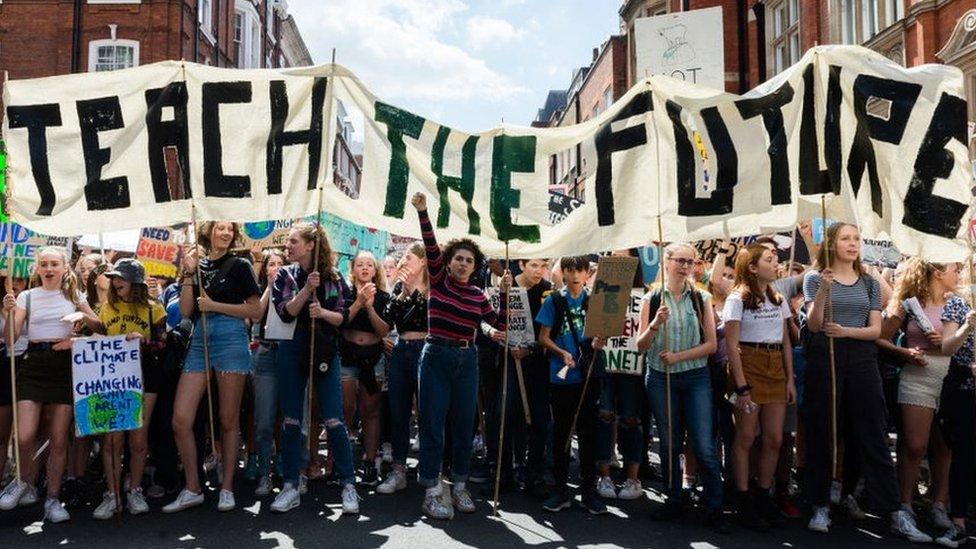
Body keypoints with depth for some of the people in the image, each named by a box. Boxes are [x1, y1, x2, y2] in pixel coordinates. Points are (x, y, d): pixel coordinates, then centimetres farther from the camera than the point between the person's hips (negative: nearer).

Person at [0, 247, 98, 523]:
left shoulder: (73, 296, 9)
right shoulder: (27, 296, 5)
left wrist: (81, 316, -4)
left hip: (65, 365, 1)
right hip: (33, 365, -1)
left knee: (59, 438, 2)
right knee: (25, 436, -11)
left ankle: (53, 498, 15)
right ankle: (24, 483, 19)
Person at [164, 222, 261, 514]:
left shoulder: (239, 266, 5)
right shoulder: (197, 265, 14)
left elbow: (255, 310, -1)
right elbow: (186, 311, 5)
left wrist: (214, 305, -7)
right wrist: (189, 273, -1)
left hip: (231, 341, -3)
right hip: (199, 343, 4)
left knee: (228, 420, 2)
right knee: (180, 420, -3)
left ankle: (227, 488, 14)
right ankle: (192, 489, 11)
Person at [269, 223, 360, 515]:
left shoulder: (333, 278, 3)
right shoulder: (285, 275, 4)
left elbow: (342, 318, 1)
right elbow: (285, 313, -8)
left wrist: (323, 312, -18)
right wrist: (307, 288, -18)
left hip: (325, 353, -1)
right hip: (292, 352, 1)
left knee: (334, 421, -4)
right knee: (291, 421, 5)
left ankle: (348, 485, 5)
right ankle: (291, 487, 15)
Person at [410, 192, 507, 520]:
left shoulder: (478, 295, 7)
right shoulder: (438, 280, 0)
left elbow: (500, 326, 5)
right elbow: (431, 247, -12)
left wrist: (505, 293, -2)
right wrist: (422, 212, -23)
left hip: (466, 361, 3)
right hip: (436, 357, -3)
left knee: (464, 425, 9)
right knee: (433, 425, 0)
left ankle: (459, 487, 23)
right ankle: (432, 492, 9)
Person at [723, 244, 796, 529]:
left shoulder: (779, 300, 15)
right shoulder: (738, 299, -5)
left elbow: (786, 342, 15)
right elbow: (732, 345, -10)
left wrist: (790, 379, 7)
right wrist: (741, 386, -16)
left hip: (776, 370, 6)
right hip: (748, 368, -6)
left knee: (774, 439, 6)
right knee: (745, 438, -1)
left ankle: (763, 498, 19)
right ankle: (743, 503, 8)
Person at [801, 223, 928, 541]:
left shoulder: (869, 283, 13)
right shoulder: (815, 278, 4)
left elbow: (876, 329, 6)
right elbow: (813, 326, -5)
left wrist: (846, 331, -14)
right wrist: (823, 291, -20)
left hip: (862, 358, 2)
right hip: (824, 357, -2)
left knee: (873, 436, 2)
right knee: (821, 434, 2)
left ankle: (896, 514, 6)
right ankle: (821, 507, 12)